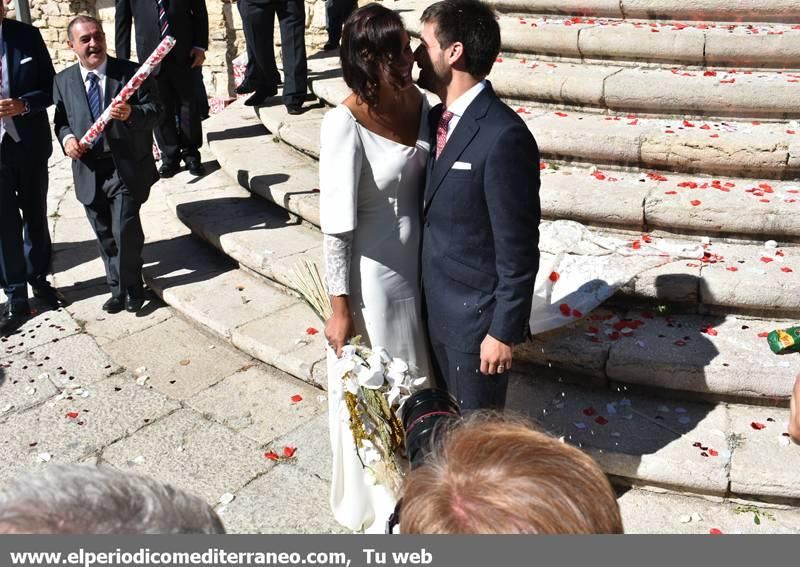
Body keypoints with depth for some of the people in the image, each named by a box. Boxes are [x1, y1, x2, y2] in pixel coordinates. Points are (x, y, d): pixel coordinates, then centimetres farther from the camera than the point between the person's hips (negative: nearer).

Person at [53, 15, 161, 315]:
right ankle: (118, 287, 29)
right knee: (105, 235, 13)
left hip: (126, 167, -4)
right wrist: (66, 137, -10)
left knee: (125, 230, -12)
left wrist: (131, 113, -28)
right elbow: (61, 119, 12)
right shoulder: (63, 81, 6)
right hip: (88, 171, 4)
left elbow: (155, 111, -8)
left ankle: (127, 288, 11)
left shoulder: (133, 72, -4)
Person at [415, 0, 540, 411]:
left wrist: (504, 330, -16)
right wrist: (425, 293, 15)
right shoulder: (437, 119, 3)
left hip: (475, 315, -8)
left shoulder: (504, 136, -24)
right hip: (435, 306, 8)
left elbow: (518, 249, -21)